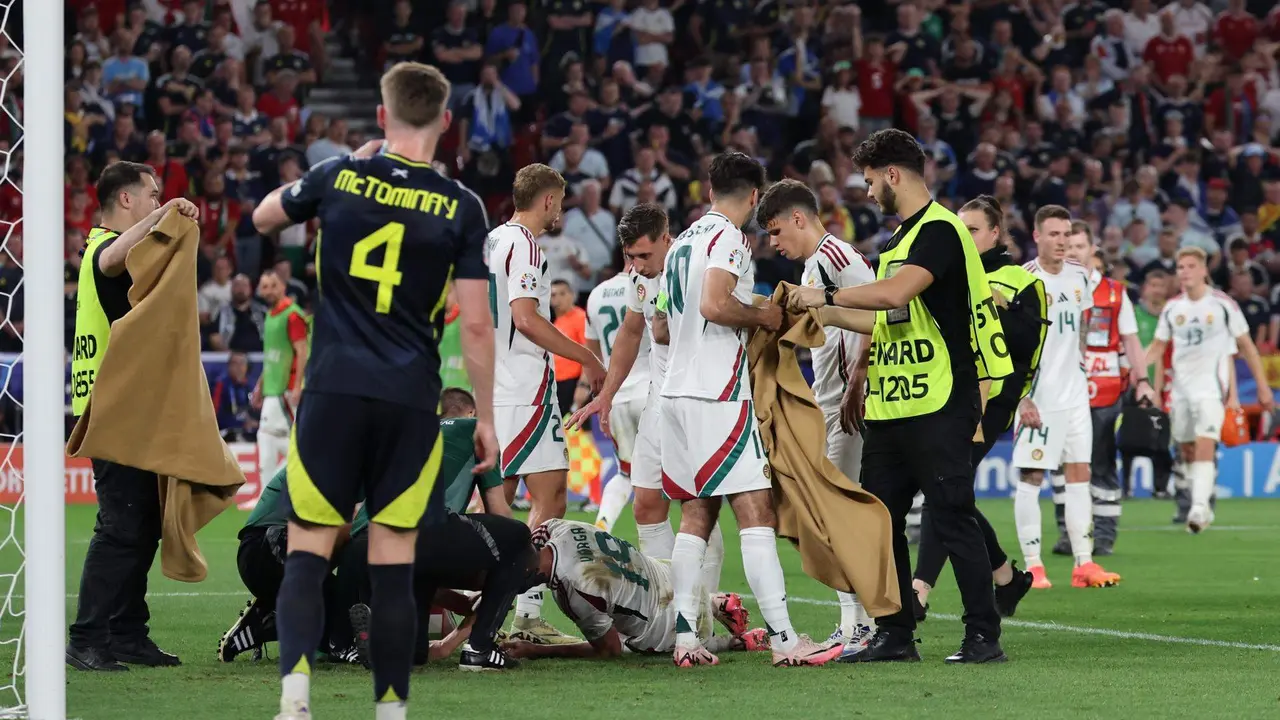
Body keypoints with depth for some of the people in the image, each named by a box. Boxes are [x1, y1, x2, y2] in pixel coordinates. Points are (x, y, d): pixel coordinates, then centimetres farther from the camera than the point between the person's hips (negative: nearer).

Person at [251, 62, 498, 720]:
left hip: (333, 392, 0)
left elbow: (264, 218, 21)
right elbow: (475, 323, -2)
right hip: (411, 400, 0)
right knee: (393, 564, 6)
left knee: (307, 553, 2)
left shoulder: (339, 178, 1)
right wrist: (484, 416, 7)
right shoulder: (461, 208, -1)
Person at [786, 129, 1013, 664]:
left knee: (952, 520, -8)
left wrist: (827, 296, -18)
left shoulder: (940, 230, -12)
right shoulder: (901, 237, 19)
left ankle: (984, 636, -3)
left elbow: (898, 292, -27)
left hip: (940, 408, -10)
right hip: (891, 408, 10)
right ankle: (894, 635, 15)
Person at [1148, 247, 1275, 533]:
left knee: (1205, 447, -19)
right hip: (1181, 388, 5)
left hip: (1211, 386, -5)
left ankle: (1200, 507, -25)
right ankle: (1202, 510, 22)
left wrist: (1263, 387, 2)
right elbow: (1158, 348, 14)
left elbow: (1246, 346, 3)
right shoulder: (1172, 308, 7)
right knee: (1188, 452, 8)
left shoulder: (1223, 304, -3)